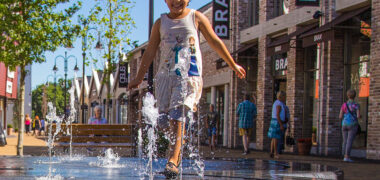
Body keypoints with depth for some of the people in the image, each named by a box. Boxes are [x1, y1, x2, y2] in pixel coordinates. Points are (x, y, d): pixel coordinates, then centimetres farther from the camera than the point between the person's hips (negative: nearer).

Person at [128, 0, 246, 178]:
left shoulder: (196, 18, 8)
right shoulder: (161, 23, 13)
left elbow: (215, 42, 14)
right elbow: (150, 52, 18)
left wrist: (233, 65, 17)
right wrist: (139, 78, 19)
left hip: (189, 75, -3)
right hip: (165, 75, 3)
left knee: (177, 114, -19)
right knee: (170, 118, -1)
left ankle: (173, 160, -26)